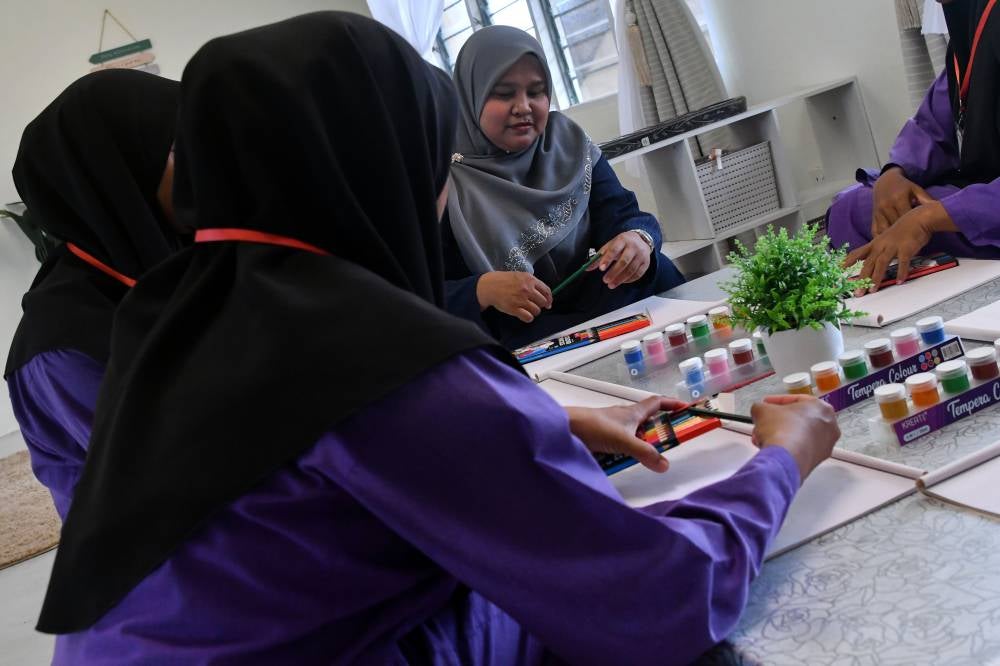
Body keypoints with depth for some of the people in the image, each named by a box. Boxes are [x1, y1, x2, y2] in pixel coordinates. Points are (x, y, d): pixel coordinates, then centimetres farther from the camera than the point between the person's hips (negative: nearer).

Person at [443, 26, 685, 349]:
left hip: (606, 312, 4)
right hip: (513, 346, -3)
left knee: (654, 271, -22)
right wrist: (484, 290, -30)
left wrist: (639, 238, -26)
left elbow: (619, 213, -2)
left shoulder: (568, 141, 8)